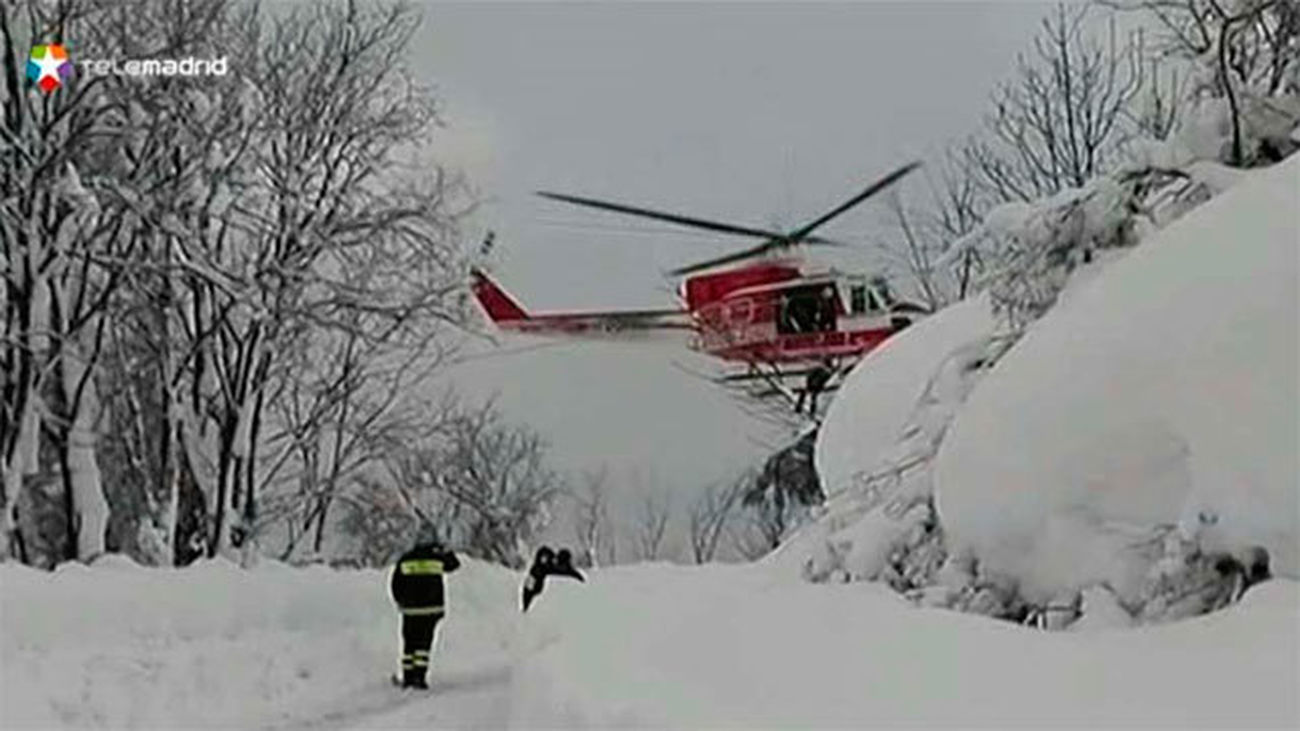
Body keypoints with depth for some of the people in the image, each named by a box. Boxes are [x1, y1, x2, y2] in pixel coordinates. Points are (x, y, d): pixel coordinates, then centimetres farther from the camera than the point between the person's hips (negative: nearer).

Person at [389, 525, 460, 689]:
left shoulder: (405, 560, -1)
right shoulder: (438, 559, -4)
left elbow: (395, 584, 3)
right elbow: (454, 564, 16)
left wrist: (401, 602, 17)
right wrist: (442, 550, 22)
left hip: (410, 609, 1)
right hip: (430, 609, -1)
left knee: (409, 643, 10)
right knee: (424, 643, 0)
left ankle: (407, 677, 12)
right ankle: (419, 677, -8)